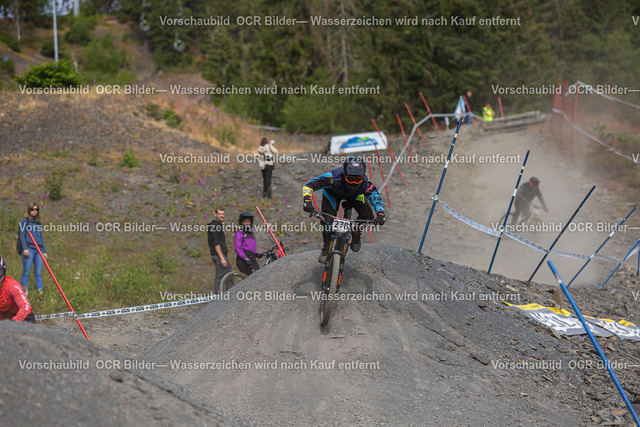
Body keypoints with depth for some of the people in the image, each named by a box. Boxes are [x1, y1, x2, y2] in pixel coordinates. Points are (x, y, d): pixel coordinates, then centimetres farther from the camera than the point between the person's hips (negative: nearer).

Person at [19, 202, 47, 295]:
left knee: (38, 273, 1)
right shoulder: (25, 221, 5)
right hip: (29, 249, -5)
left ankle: (40, 291, 1)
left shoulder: (38, 223, 21)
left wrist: (44, 251, 17)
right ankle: (25, 291, -2)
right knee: (26, 272, -5)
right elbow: (22, 235, -3)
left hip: (39, 250, 5)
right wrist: (25, 248, -14)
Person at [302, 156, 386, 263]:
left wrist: (380, 214, -47)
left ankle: (356, 234, 15)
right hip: (332, 193, -2)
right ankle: (326, 249, 4)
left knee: (368, 217, -17)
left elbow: (377, 200, -27)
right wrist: (307, 200, -53)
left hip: (354, 195, 2)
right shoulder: (334, 177, -43)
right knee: (327, 221, -21)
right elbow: (309, 185, -37)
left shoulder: (365, 184, -38)